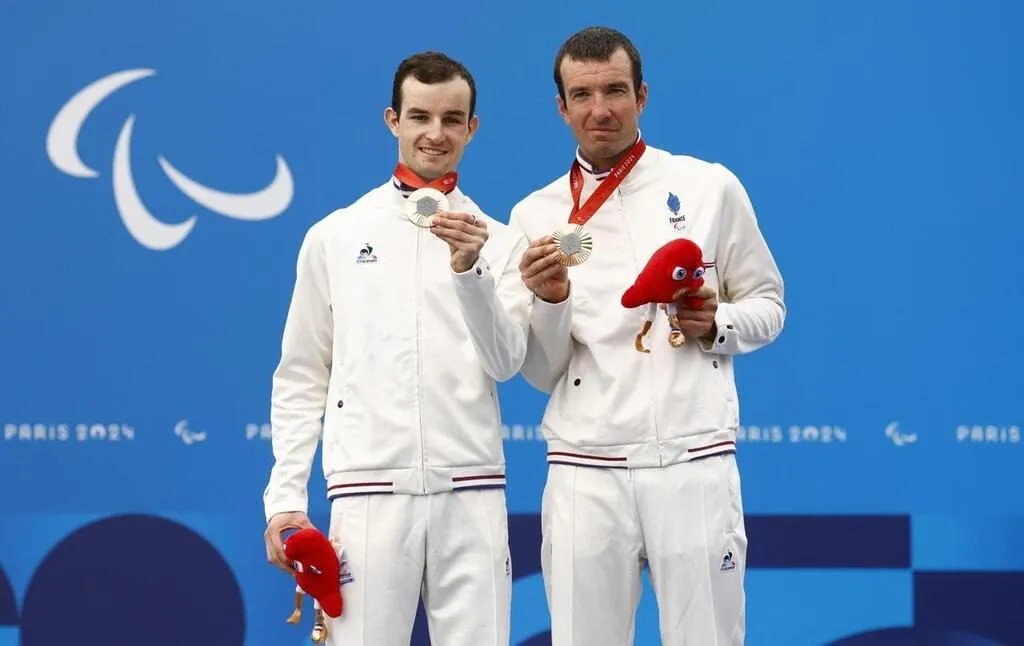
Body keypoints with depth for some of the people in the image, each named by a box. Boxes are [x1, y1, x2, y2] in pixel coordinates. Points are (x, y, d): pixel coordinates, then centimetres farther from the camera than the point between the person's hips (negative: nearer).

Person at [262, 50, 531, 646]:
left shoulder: (500, 242, 9)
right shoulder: (334, 237, 8)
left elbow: (505, 364, -1)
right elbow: (301, 379, 10)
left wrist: (470, 271, -15)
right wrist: (286, 496, 2)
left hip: (471, 493, 1)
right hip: (369, 492, -1)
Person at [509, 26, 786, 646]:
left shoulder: (710, 188, 5)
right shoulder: (535, 216, 8)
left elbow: (768, 304, 13)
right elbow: (541, 373, 8)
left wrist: (716, 325, -8)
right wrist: (550, 300, -11)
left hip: (694, 462, -1)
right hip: (584, 471, 1)